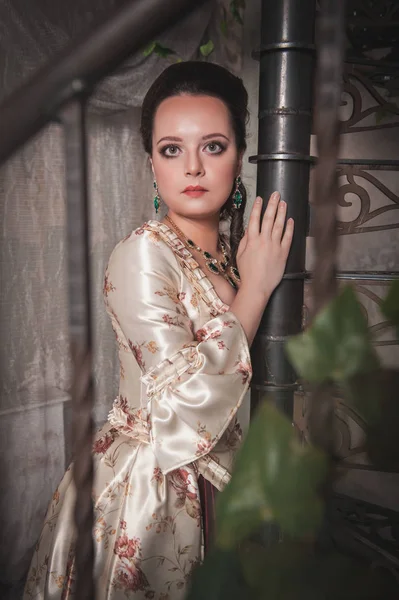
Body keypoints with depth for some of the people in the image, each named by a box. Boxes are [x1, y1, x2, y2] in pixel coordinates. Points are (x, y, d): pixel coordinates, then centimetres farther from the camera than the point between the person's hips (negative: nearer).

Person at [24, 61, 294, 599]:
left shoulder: (231, 251, 1)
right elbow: (185, 399, -28)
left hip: (211, 481, 7)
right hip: (146, 489, -6)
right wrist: (254, 288, -23)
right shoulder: (141, 255, -21)